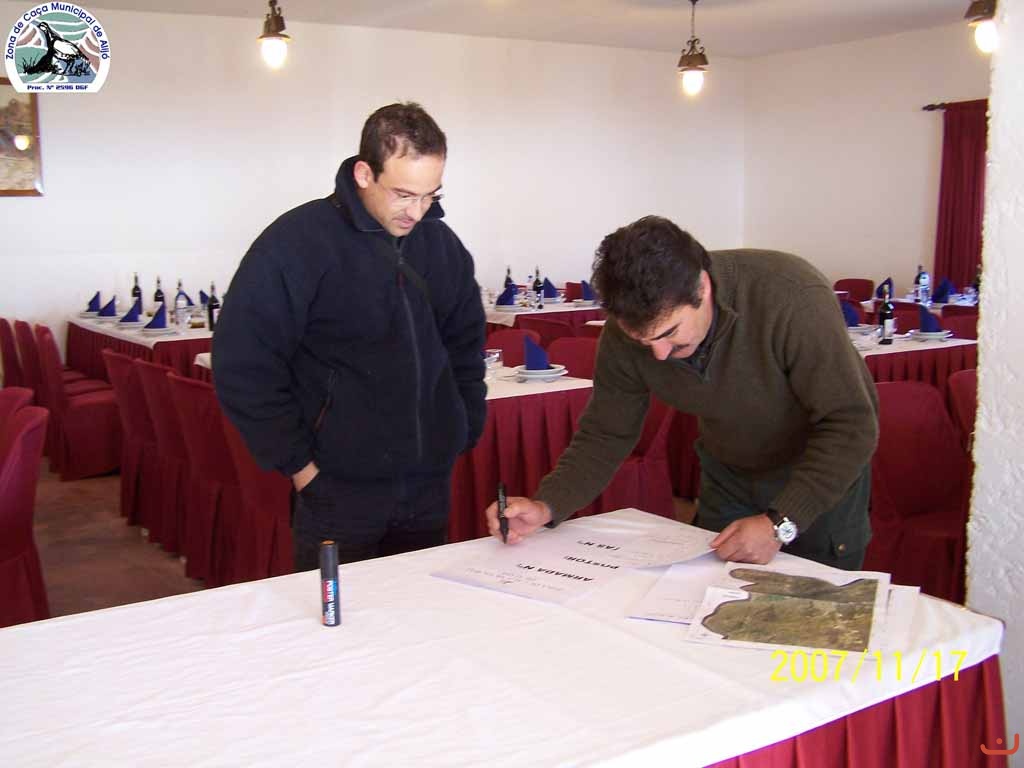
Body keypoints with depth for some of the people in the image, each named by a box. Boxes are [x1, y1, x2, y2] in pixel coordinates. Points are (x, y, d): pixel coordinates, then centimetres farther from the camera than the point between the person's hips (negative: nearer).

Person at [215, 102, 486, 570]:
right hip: (339, 491, -5)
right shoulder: (296, 242, -11)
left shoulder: (443, 245, 6)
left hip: (430, 489, 5)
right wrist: (298, 465, -10)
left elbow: (466, 349, 19)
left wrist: (462, 436, 9)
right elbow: (243, 365, -11)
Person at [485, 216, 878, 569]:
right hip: (729, 473, 4)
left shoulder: (791, 298, -37)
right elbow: (605, 435, -13)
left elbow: (850, 427, -31)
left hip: (826, 474, -3)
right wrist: (547, 505, -29)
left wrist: (780, 523, -38)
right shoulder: (627, 330, -22)